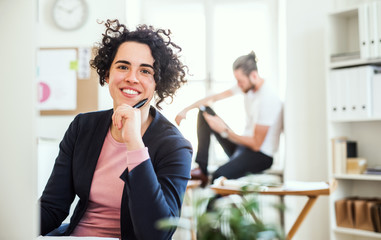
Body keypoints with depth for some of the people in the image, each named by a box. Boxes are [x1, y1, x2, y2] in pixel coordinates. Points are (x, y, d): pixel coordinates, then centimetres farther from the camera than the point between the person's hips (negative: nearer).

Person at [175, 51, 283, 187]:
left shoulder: (267, 100, -24)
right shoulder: (247, 85, 2)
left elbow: (256, 144, -22)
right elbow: (214, 98, 7)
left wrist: (225, 130, -21)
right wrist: (186, 109, -1)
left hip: (261, 155, -9)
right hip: (243, 145, 10)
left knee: (219, 176, -38)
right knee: (204, 111, 4)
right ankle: (202, 169, -4)